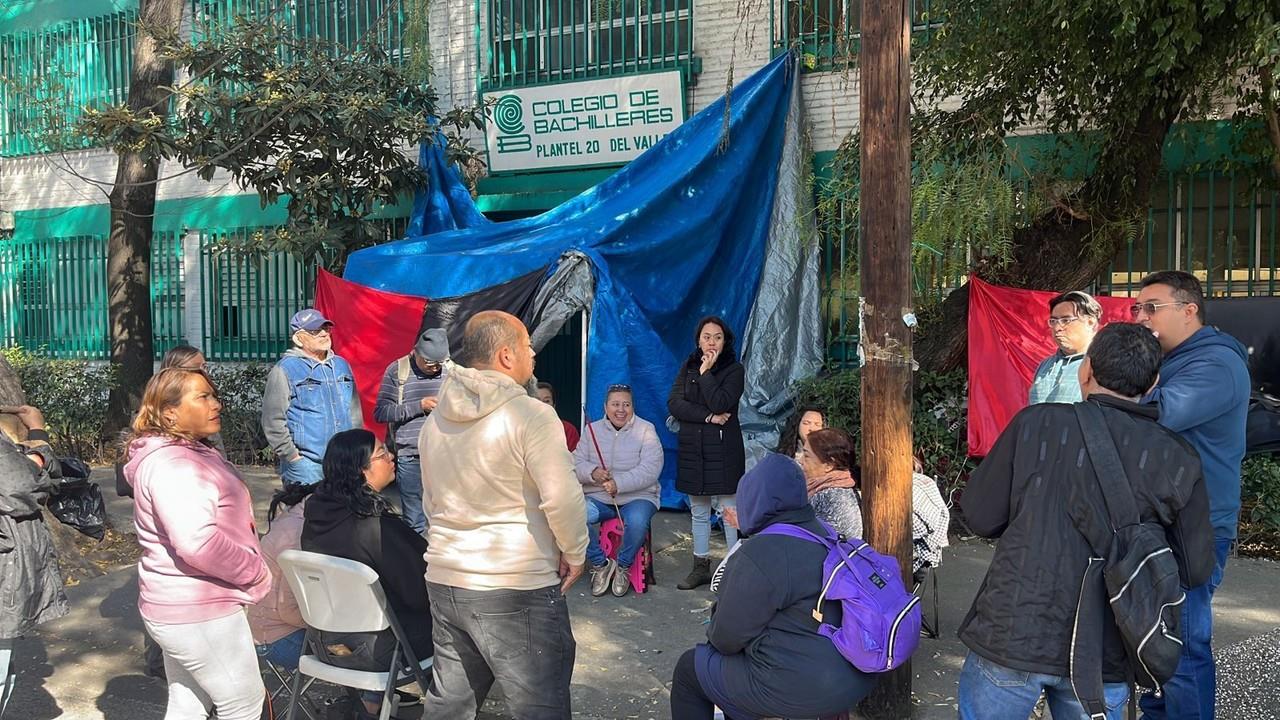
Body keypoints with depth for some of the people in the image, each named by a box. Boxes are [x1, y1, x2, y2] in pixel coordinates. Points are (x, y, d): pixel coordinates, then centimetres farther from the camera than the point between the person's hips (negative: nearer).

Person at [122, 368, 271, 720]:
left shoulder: (188, 453, 12)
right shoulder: (171, 464, -22)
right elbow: (197, 542, -33)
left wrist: (251, 569, 12)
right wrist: (257, 573, -20)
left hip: (185, 606, 10)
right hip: (199, 611, -10)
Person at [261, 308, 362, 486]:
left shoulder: (341, 365, 13)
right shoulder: (285, 370, -4)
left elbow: (355, 412, 19)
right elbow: (273, 421, -8)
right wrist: (292, 457, -10)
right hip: (306, 465, -5)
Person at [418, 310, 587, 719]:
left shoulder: (436, 420, 10)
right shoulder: (531, 416, -14)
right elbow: (562, 498, -19)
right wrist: (575, 552, -3)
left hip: (443, 580, 7)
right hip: (518, 590, -7)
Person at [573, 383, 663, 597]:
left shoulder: (646, 430, 0)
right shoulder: (593, 430, 10)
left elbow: (651, 469, -12)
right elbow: (576, 463, 4)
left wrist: (619, 483, -23)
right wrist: (592, 472, -19)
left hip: (638, 497, -2)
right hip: (598, 497, 2)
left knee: (636, 521, -35)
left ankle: (623, 566, -4)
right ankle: (600, 564, -5)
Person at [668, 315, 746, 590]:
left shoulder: (734, 369, -2)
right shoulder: (688, 367, 10)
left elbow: (720, 404, -17)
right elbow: (674, 403, -4)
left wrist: (706, 372, -13)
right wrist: (708, 417, -13)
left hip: (723, 448, -4)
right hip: (692, 447, 5)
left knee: (729, 511, -5)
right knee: (699, 512, 11)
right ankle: (701, 567, 19)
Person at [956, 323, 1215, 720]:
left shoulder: (1036, 423, -9)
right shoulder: (1177, 460, -3)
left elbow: (980, 516, -3)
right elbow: (1195, 568, 4)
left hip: (1012, 637, -2)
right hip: (1105, 657, 2)